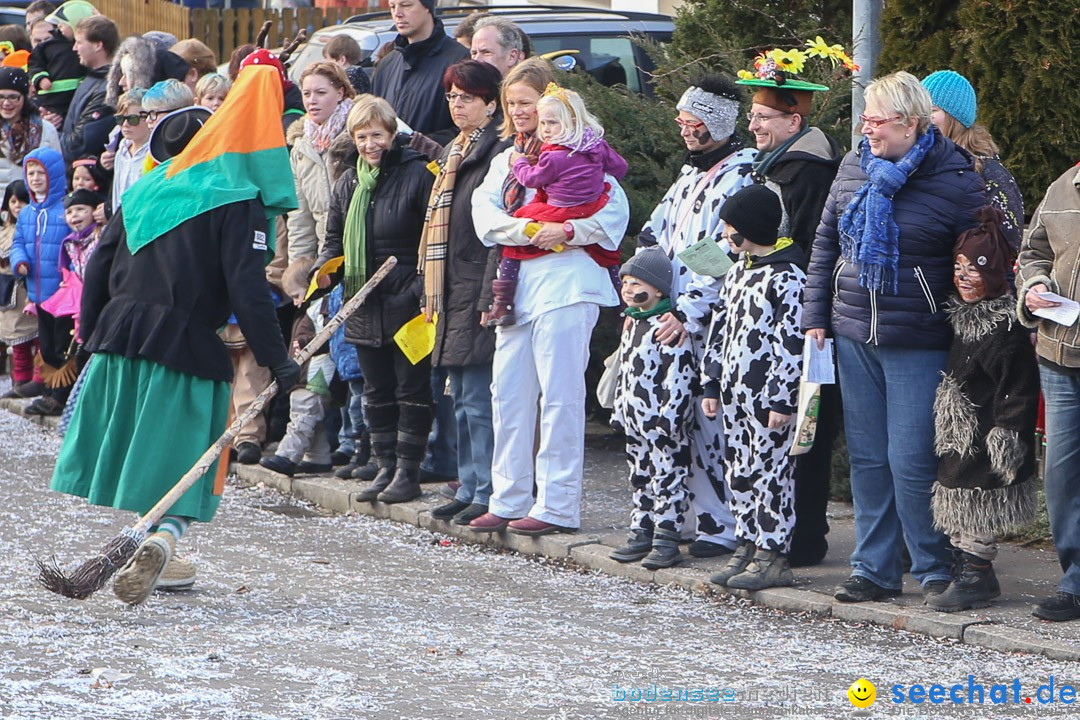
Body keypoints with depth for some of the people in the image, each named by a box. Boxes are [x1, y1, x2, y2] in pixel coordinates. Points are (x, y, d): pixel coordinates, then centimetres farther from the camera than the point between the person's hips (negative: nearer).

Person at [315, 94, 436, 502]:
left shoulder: (417, 175, -8)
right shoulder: (348, 183, 13)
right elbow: (335, 240, 20)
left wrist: (426, 289, -19)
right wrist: (324, 272, 0)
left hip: (407, 305, -7)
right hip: (363, 308, 7)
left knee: (411, 389, -1)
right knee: (376, 392, 11)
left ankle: (408, 471, 3)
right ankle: (385, 467, 17)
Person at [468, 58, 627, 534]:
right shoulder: (506, 158, 19)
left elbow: (616, 210, -8)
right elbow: (484, 208, 4)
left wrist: (569, 232, -20)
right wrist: (528, 230, -12)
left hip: (564, 282, -7)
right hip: (515, 283, 7)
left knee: (559, 395, -7)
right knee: (508, 393, 8)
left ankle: (557, 506, -5)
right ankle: (508, 499, 14)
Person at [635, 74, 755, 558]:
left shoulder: (744, 174, -9)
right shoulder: (690, 175, 20)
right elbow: (653, 237, 24)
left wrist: (688, 313, -17)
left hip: (716, 324, -8)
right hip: (671, 319, 8)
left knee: (711, 421, -9)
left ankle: (722, 527, -4)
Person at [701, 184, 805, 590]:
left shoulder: (787, 276, -13)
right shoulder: (738, 271, 15)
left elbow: (792, 344, -16)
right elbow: (720, 329, 20)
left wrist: (783, 401, -18)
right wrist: (712, 385, 17)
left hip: (767, 394, -9)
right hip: (735, 392, 9)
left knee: (770, 472, -4)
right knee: (738, 470, 11)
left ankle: (772, 556, -1)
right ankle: (747, 546, 20)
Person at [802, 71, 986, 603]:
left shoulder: (956, 182, -9)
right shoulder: (853, 168, 8)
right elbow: (826, 242, 16)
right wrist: (816, 316, 10)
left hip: (918, 345, -5)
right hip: (853, 339, 6)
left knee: (912, 461, -6)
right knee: (867, 459, 10)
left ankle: (936, 569, 9)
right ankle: (874, 569, 19)